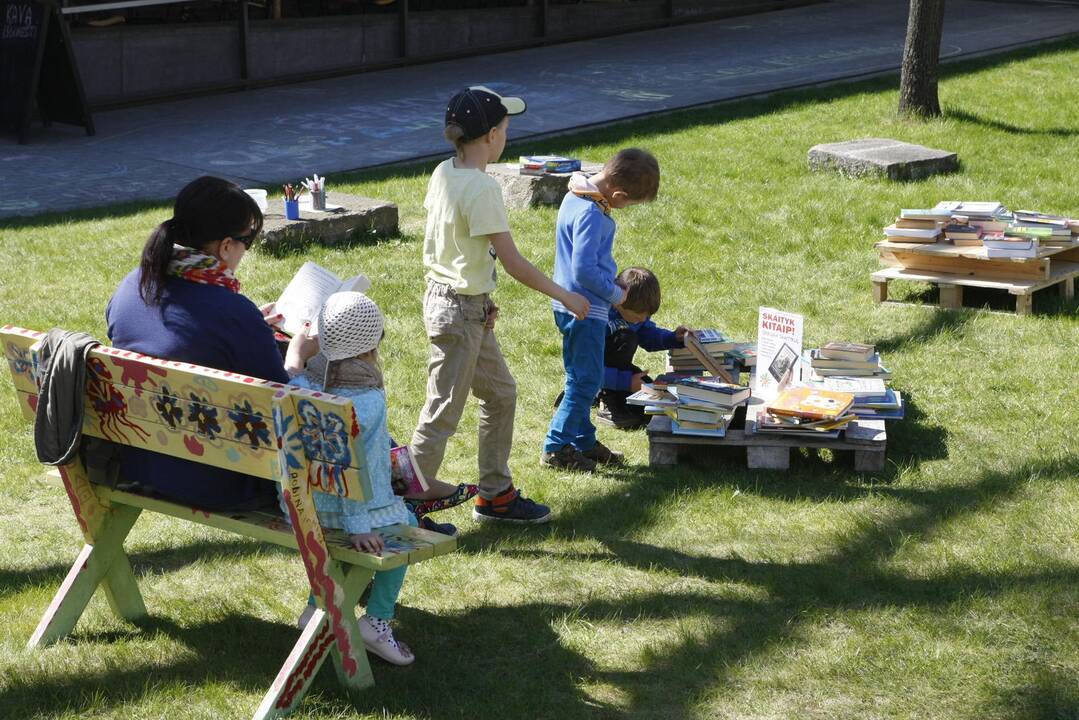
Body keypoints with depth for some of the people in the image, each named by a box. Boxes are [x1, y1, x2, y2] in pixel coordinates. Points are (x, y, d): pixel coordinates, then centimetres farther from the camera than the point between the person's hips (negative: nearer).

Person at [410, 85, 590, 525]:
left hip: (442, 295, 9)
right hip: (460, 311, -9)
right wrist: (565, 297, -9)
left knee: (501, 394, 19)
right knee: (443, 415, 0)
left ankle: (496, 495, 28)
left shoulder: (443, 173, 4)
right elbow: (513, 263, -21)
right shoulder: (482, 188, -22)